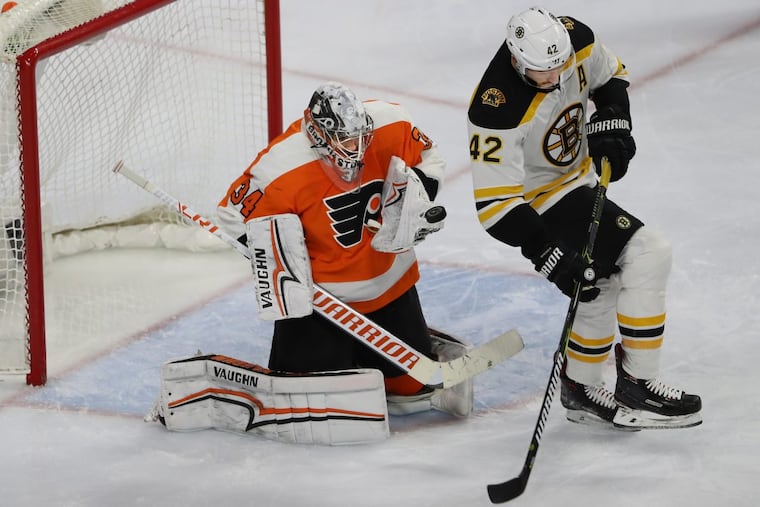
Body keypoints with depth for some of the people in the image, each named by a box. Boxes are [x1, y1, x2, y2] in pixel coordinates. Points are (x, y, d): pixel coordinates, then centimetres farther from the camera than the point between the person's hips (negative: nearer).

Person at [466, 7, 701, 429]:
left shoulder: (574, 40, -16)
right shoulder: (498, 113, -34)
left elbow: (610, 75, 8)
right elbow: (494, 204, -29)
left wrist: (610, 123, -10)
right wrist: (549, 256, -33)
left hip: (578, 179, 8)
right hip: (539, 200, -8)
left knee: (602, 284, 17)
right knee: (648, 256, -17)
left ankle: (580, 391, 34)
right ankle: (637, 384, -9)